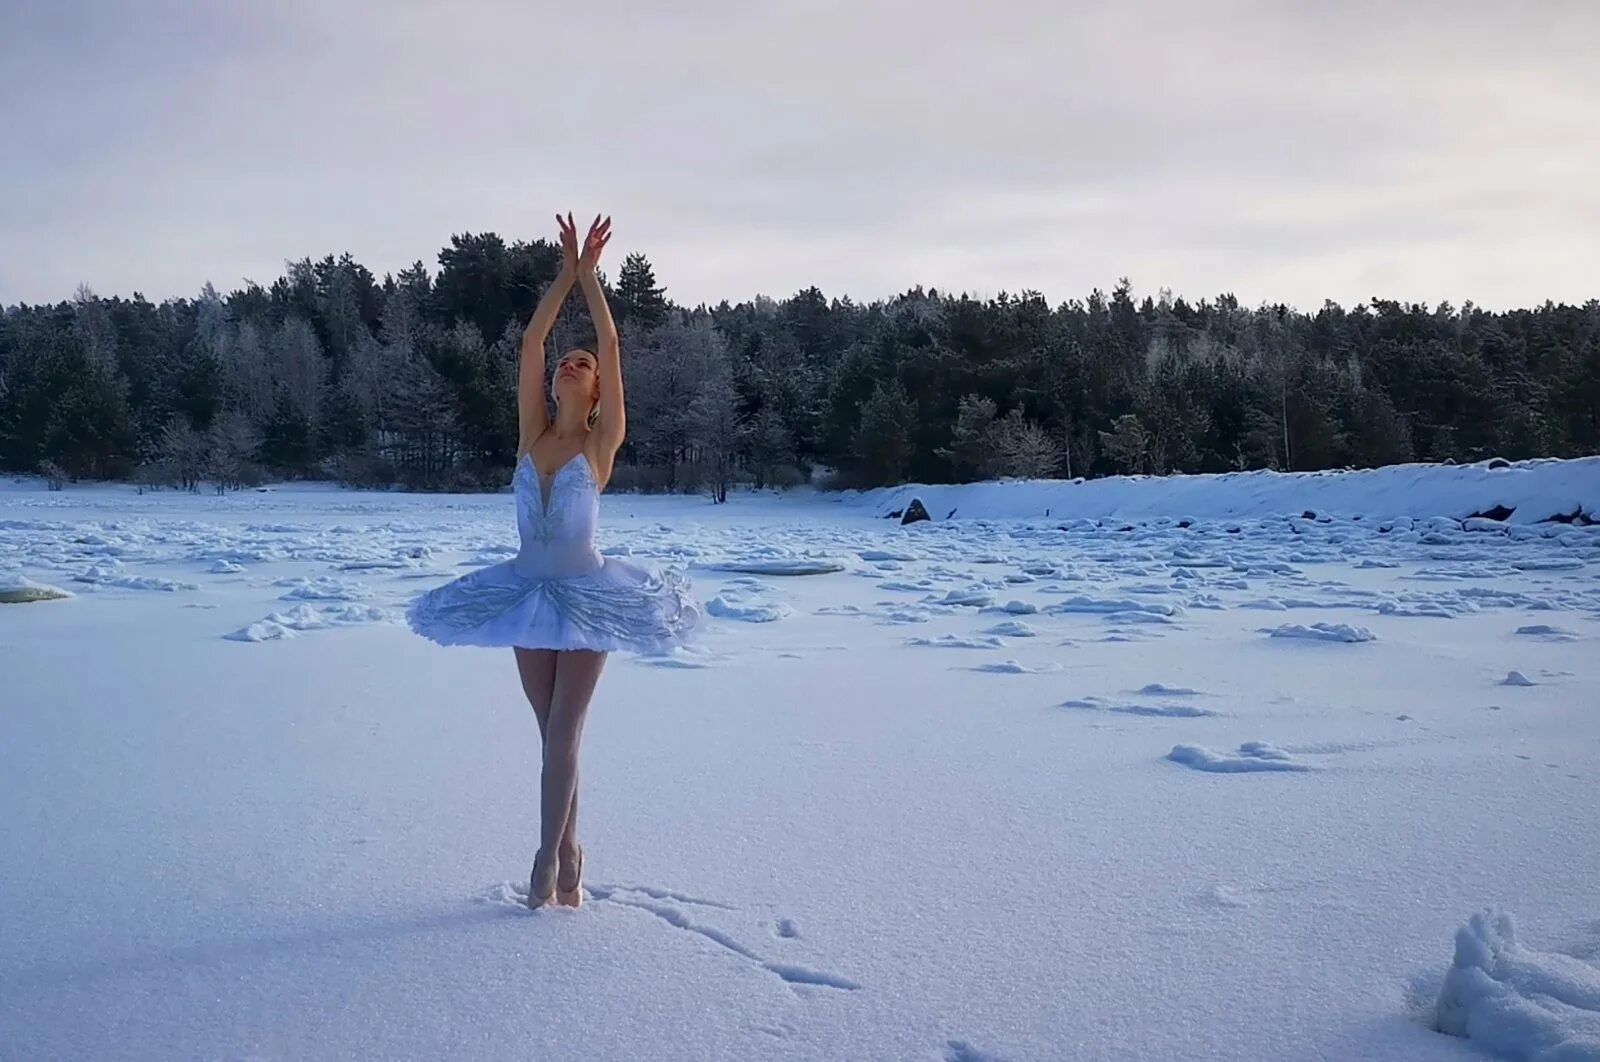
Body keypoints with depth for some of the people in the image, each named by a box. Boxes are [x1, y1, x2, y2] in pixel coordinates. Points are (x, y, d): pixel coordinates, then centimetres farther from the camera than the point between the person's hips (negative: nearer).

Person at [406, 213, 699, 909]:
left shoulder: (601, 442, -5)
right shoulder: (532, 434, 4)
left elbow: (611, 345, -11)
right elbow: (530, 343, 0)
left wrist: (591, 274, -8)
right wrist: (565, 273, -1)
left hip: (584, 594, -4)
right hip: (528, 591, 4)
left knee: (563, 732, -5)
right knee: (551, 731, 10)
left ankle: (548, 860, -1)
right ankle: (568, 853, 20)